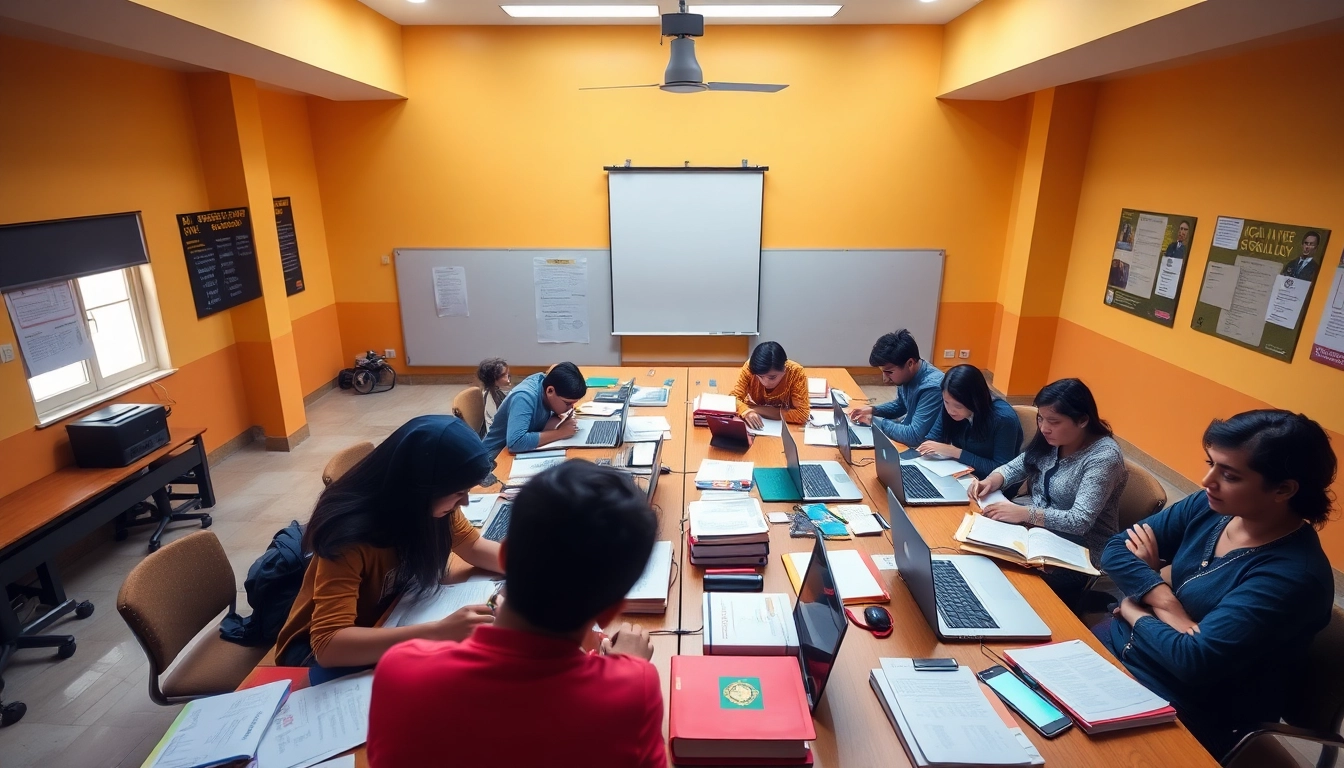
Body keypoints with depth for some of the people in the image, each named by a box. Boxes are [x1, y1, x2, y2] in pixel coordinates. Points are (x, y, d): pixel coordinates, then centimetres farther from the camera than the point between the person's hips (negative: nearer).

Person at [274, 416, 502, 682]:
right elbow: (328, 646, -41)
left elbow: (474, 547, -1)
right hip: (319, 648, -6)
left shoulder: (430, 506, -16)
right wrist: (440, 632, -50)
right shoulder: (350, 535, -34)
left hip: (385, 623, 6)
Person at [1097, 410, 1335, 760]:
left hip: (1179, 712, -6)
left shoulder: (1292, 576, -25)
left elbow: (1194, 662, -27)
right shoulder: (1209, 507, -5)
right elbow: (1117, 548, -4)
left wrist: (1136, 612, -11)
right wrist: (1165, 606, -18)